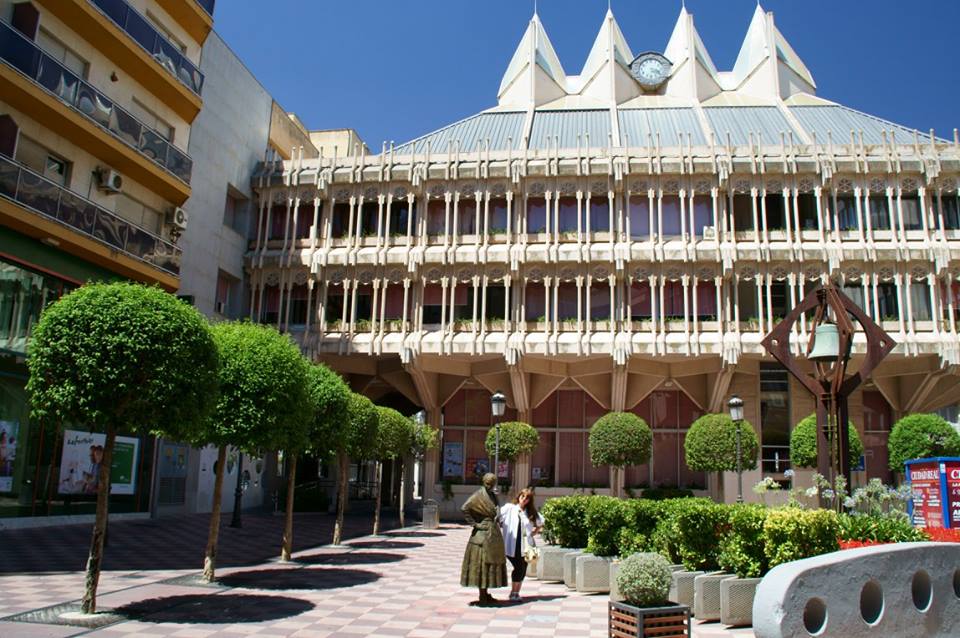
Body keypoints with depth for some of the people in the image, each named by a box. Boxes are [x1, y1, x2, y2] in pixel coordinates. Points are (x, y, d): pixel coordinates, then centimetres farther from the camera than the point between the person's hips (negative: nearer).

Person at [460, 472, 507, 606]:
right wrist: (474, 523, -20)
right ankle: (482, 597, 3)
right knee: (482, 563, -3)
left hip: (494, 534, 8)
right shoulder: (479, 495, -12)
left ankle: (486, 594, 23)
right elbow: (464, 508, -22)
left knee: (490, 562, 13)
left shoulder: (493, 496, 13)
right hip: (483, 534, -8)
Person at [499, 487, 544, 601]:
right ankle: (513, 592, 11)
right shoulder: (509, 508, -4)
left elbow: (541, 522, 23)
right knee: (519, 568, -8)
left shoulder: (531, 512, 8)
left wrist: (535, 532, 12)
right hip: (512, 545, -4)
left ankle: (516, 592, 22)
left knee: (523, 570, 6)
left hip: (525, 545, 4)